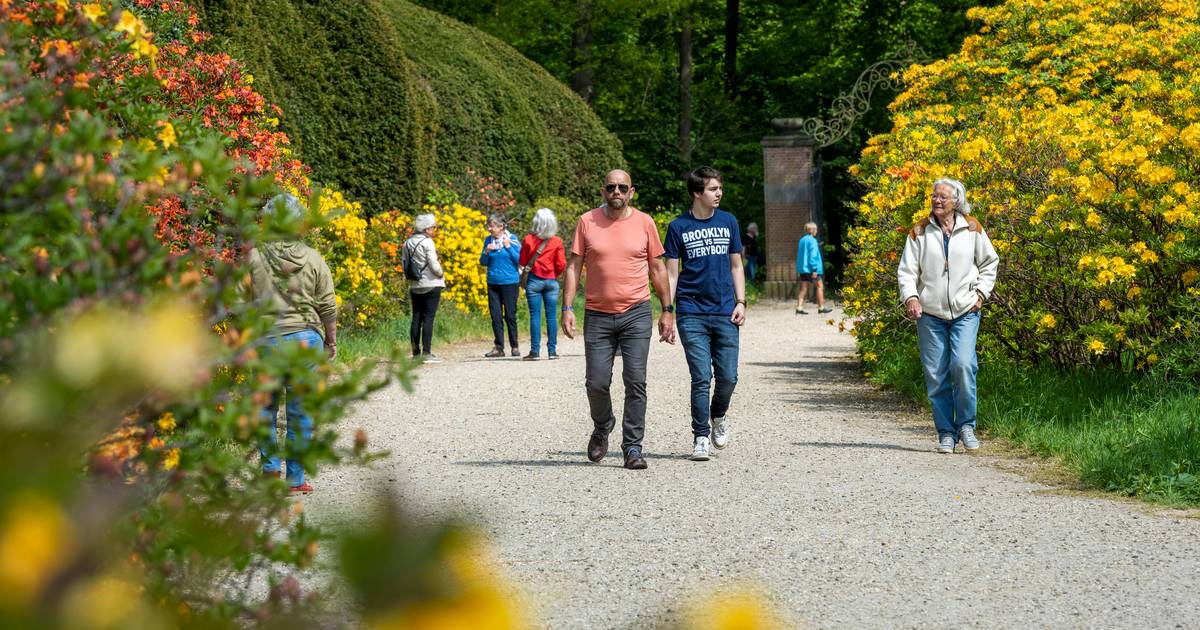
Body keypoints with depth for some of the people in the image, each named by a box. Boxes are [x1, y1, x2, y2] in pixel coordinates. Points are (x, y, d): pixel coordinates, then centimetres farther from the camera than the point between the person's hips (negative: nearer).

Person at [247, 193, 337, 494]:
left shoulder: (255, 257, -5)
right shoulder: (313, 259, -3)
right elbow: (328, 307, 1)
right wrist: (331, 341, 14)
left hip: (265, 338, 0)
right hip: (305, 337, 0)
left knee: (265, 405, 16)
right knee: (300, 411, 7)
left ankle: (270, 465, 3)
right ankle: (295, 479, 10)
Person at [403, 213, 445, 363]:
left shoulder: (407, 243, 7)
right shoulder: (427, 242, -13)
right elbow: (434, 265, -15)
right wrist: (441, 273, 3)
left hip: (415, 287, 6)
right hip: (431, 285, -6)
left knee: (416, 318, 10)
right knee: (428, 318, -5)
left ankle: (416, 353, 11)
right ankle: (426, 353, -8)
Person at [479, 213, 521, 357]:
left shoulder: (512, 239, -4)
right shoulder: (488, 240, 7)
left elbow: (519, 259, -7)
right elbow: (483, 262, 12)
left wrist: (508, 247, -15)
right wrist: (486, 252, -7)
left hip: (510, 282, -4)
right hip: (493, 283, 4)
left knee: (510, 315, 0)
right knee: (495, 316, 2)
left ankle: (514, 347, 10)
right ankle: (498, 347, 7)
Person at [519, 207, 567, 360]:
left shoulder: (528, 240, -5)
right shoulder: (557, 241, -3)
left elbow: (523, 262, 1)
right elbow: (561, 264, -1)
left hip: (534, 279, -1)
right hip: (551, 281, 1)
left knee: (535, 316, 0)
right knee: (551, 316, 6)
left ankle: (535, 351, -2)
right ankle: (552, 350, 7)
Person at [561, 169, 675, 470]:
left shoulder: (644, 223, 3)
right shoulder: (587, 222, 2)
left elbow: (658, 269, 9)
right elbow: (574, 266, 3)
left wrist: (668, 310, 6)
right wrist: (567, 308, -6)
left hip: (637, 314, 0)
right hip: (598, 315, 0)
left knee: (635, 381, -7)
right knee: (596, 383, 0)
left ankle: (633, 447, -2)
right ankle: (602, 428, 29)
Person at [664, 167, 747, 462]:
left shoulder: (728, 222, 9)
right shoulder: (679, 227, 1)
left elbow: (736, 265, 15)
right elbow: (672, 272, 3)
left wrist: (741, 302, 4)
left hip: (725, 314, 2)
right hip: (692, 314, -2)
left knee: (728, 377, 2)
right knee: (701, 378, -6)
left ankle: (718, 415, 31)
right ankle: (700, 437, 4)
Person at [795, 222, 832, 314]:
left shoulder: (802, 240, 12)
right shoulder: (812, 240, -12)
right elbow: (813, 256, -18)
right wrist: (814, 269, -18)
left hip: (802, 269, 8)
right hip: (810, 268, -7)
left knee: (803, 288, 5)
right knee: (820, 286, 3)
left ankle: (799, 308, -3)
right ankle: (821, 307, 5)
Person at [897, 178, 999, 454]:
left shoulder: (972, 229, 3)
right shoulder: (920, 231, 2)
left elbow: (990, 262, 16)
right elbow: (906, 271, 1)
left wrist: (981, 292, 5)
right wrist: (910, 298, -16)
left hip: (965, 311, -1)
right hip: (930, 314, 1)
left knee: (963, 364, -18)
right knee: (935, 375, 0)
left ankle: (966, 425, -1)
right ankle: (946, 433, 11)